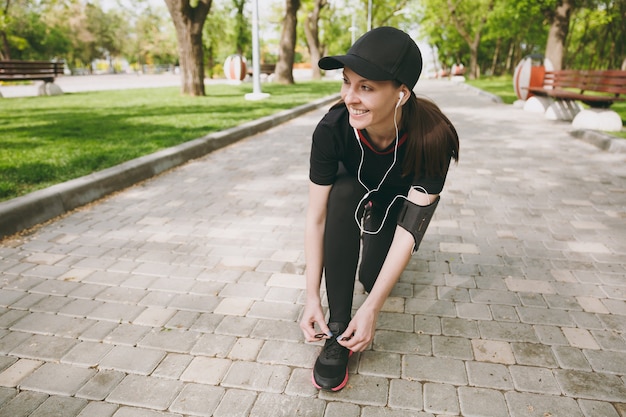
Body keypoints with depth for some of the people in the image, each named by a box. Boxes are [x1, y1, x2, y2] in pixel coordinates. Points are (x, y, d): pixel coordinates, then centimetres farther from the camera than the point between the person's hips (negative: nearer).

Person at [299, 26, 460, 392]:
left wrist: (372, 309, -35)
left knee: (371, 277, -15)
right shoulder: (332, 129, -34)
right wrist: (312, 297, -29)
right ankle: (338, 329, -24)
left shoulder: (431, 137, -37)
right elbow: (316, 218, -28)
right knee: (343, 192, -34)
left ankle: (378, 237, 24)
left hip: (404, 198, 0)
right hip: (358, 190, 1)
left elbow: (408, 230, -34)